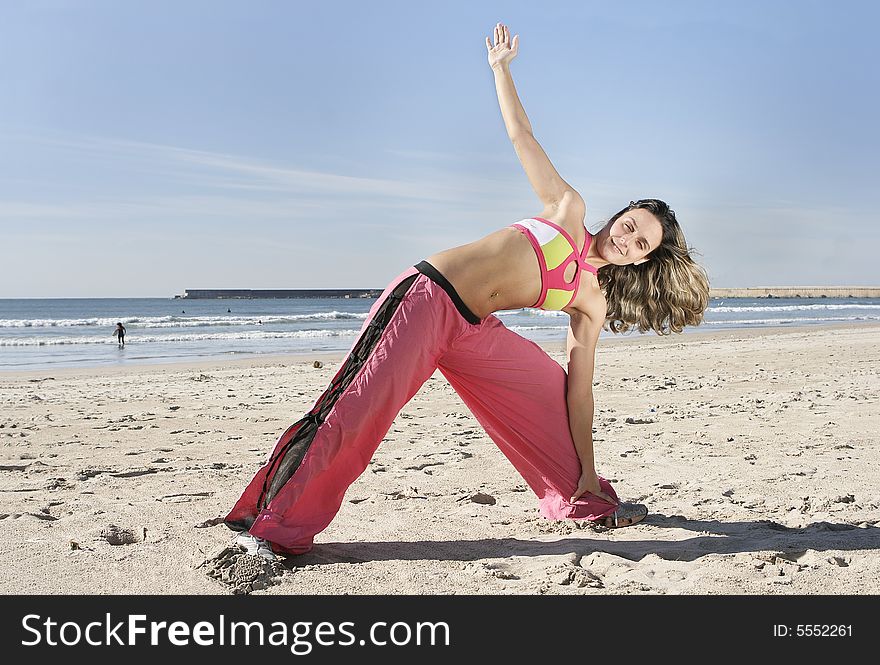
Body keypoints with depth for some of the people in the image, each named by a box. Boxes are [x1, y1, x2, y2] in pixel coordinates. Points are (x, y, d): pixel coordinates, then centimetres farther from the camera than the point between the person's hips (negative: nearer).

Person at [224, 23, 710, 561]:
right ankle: (272, 525, -13)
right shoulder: (569, 210, 2)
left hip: (473, 331, 6)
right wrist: (501, 68, 1)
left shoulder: (591, 305, 11)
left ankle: (581, 499, 24)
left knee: (549, 388, 5)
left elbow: (578, 391, 12)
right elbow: (521, 135, 5)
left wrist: (588, 473, 11)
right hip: (427, 296, -6)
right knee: (358, 410, -16)